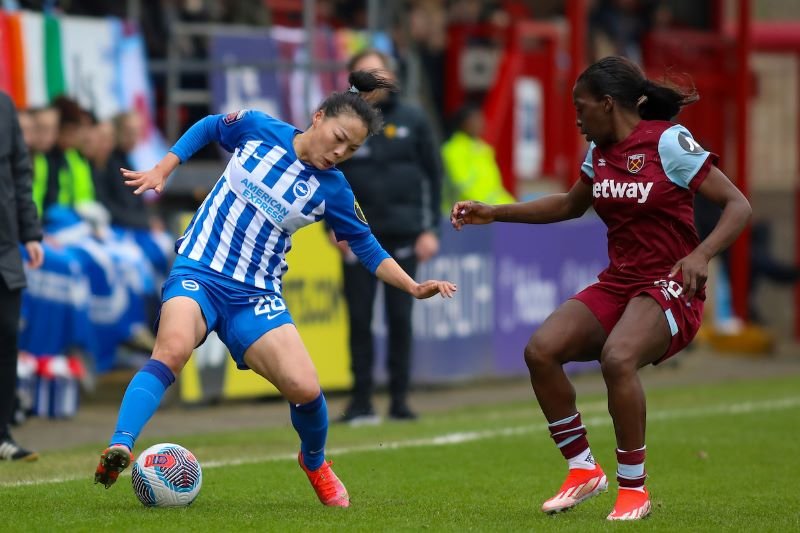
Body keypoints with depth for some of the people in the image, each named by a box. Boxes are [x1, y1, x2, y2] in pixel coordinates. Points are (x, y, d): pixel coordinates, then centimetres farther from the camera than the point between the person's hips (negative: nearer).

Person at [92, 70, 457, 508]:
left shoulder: (332, 190, 0)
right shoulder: (257, 129, -3)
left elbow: (366, 247, 10)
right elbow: (207, 128, 16)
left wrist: (414, 287, -1)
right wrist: (161, 172, 9)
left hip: (255, 295, 2)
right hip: (198, 273, -2)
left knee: (305, 389, -13)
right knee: (174, 347, -34)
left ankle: (314, 462, 22)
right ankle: (119, 449, -45)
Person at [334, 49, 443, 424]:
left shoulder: (412, 120, 6)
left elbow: (432, 174, 7)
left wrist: (430, 228, 0)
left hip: (403, 234, 0)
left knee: (400, 317, 2)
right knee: (359, 318, -1)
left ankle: (400, 398, 7)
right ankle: (361, 400, 4)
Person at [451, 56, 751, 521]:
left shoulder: (669, 142, -12)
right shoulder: (600, 151, 9)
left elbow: (738, 206, -14)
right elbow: (570, 206, 28)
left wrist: (702, 255, -31)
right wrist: (494, 213, 22)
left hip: (669, 287, -7)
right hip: (617, 285, 7)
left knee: (617, 358, -34)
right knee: (541, 350, -15)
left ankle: (634, 488, -18)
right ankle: (584, 470, 1)